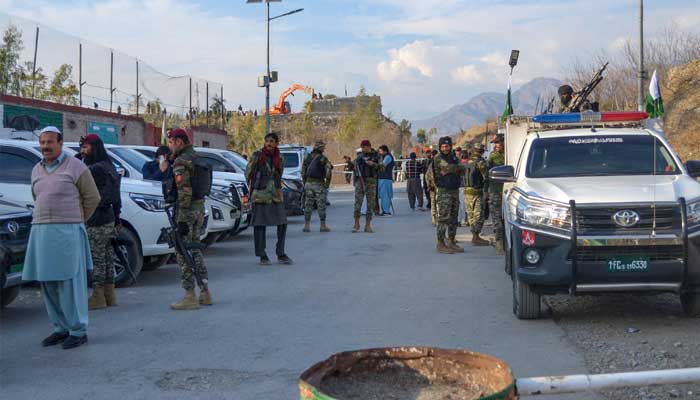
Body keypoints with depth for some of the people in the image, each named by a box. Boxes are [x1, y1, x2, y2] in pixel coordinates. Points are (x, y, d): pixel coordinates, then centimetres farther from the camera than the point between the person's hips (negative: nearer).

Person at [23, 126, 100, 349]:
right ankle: (61, 328, 17)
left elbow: (92, 198, 0)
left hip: (67, 232, -6)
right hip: (40, 231, 6)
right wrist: (45, 221, 14)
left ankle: (78, 331, 1)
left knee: (70, 283, -6)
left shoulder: (75, 167, -2)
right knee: (48, 283, 7)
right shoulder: (37, 170, 15)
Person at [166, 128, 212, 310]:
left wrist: (181, 220, -20)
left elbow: (184, 192, -21)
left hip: (187, 210, -9)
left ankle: (190, 297, 0)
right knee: (194, 250, 17)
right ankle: (205, 293, 19)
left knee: (183, 254, -2)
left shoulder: (181, 162, -15)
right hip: (200, 207, 9)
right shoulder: (197, 158, 14)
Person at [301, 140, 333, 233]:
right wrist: (327, 183, -5)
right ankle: (323, 226, 6)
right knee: (321, 206, 2)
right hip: (319, 184, -5)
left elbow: (303, 171, 9)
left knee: (308, 205, 9)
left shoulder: (307, 157, 7)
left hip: (308, 183, 5)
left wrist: (305, 183, 15)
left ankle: (307, 226, 8)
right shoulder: (323, 159, -10)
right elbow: (329, 171, -17)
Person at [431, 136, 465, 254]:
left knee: (453, 219, 11)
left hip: (455, 191, 7)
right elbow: (450, 168, -22)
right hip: (444, 192, -7)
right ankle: (441, 244, -5)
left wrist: (446, 171, -12)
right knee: (443, 219, -8)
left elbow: (462, 172, 1)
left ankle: (451, 242, 18)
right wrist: (459, 167, -4)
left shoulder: (454, 158, 14)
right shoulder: (438, 159, -7)